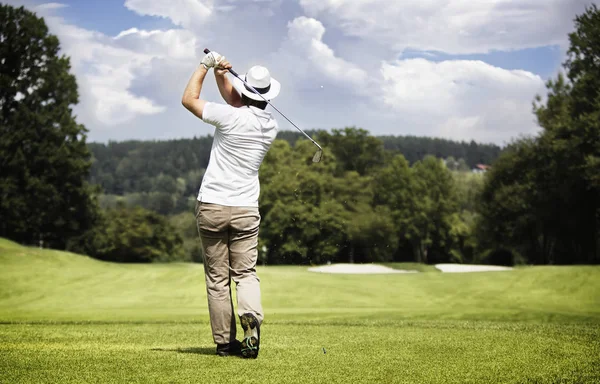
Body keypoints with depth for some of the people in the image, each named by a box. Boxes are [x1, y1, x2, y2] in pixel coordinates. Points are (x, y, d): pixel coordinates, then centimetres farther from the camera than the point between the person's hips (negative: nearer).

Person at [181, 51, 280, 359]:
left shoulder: (231, 117, -12)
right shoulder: (271, 126, 5)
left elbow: (188, 99, 0)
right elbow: (236, 103, 20)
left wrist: (206, 65, 8)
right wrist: (221, 74, 11)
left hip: (211, 206, -3)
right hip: (245, 209, 3)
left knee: (217, 278, 6)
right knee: (246, 273, 6)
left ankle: (225, 342, 6)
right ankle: (251, 316, -23)